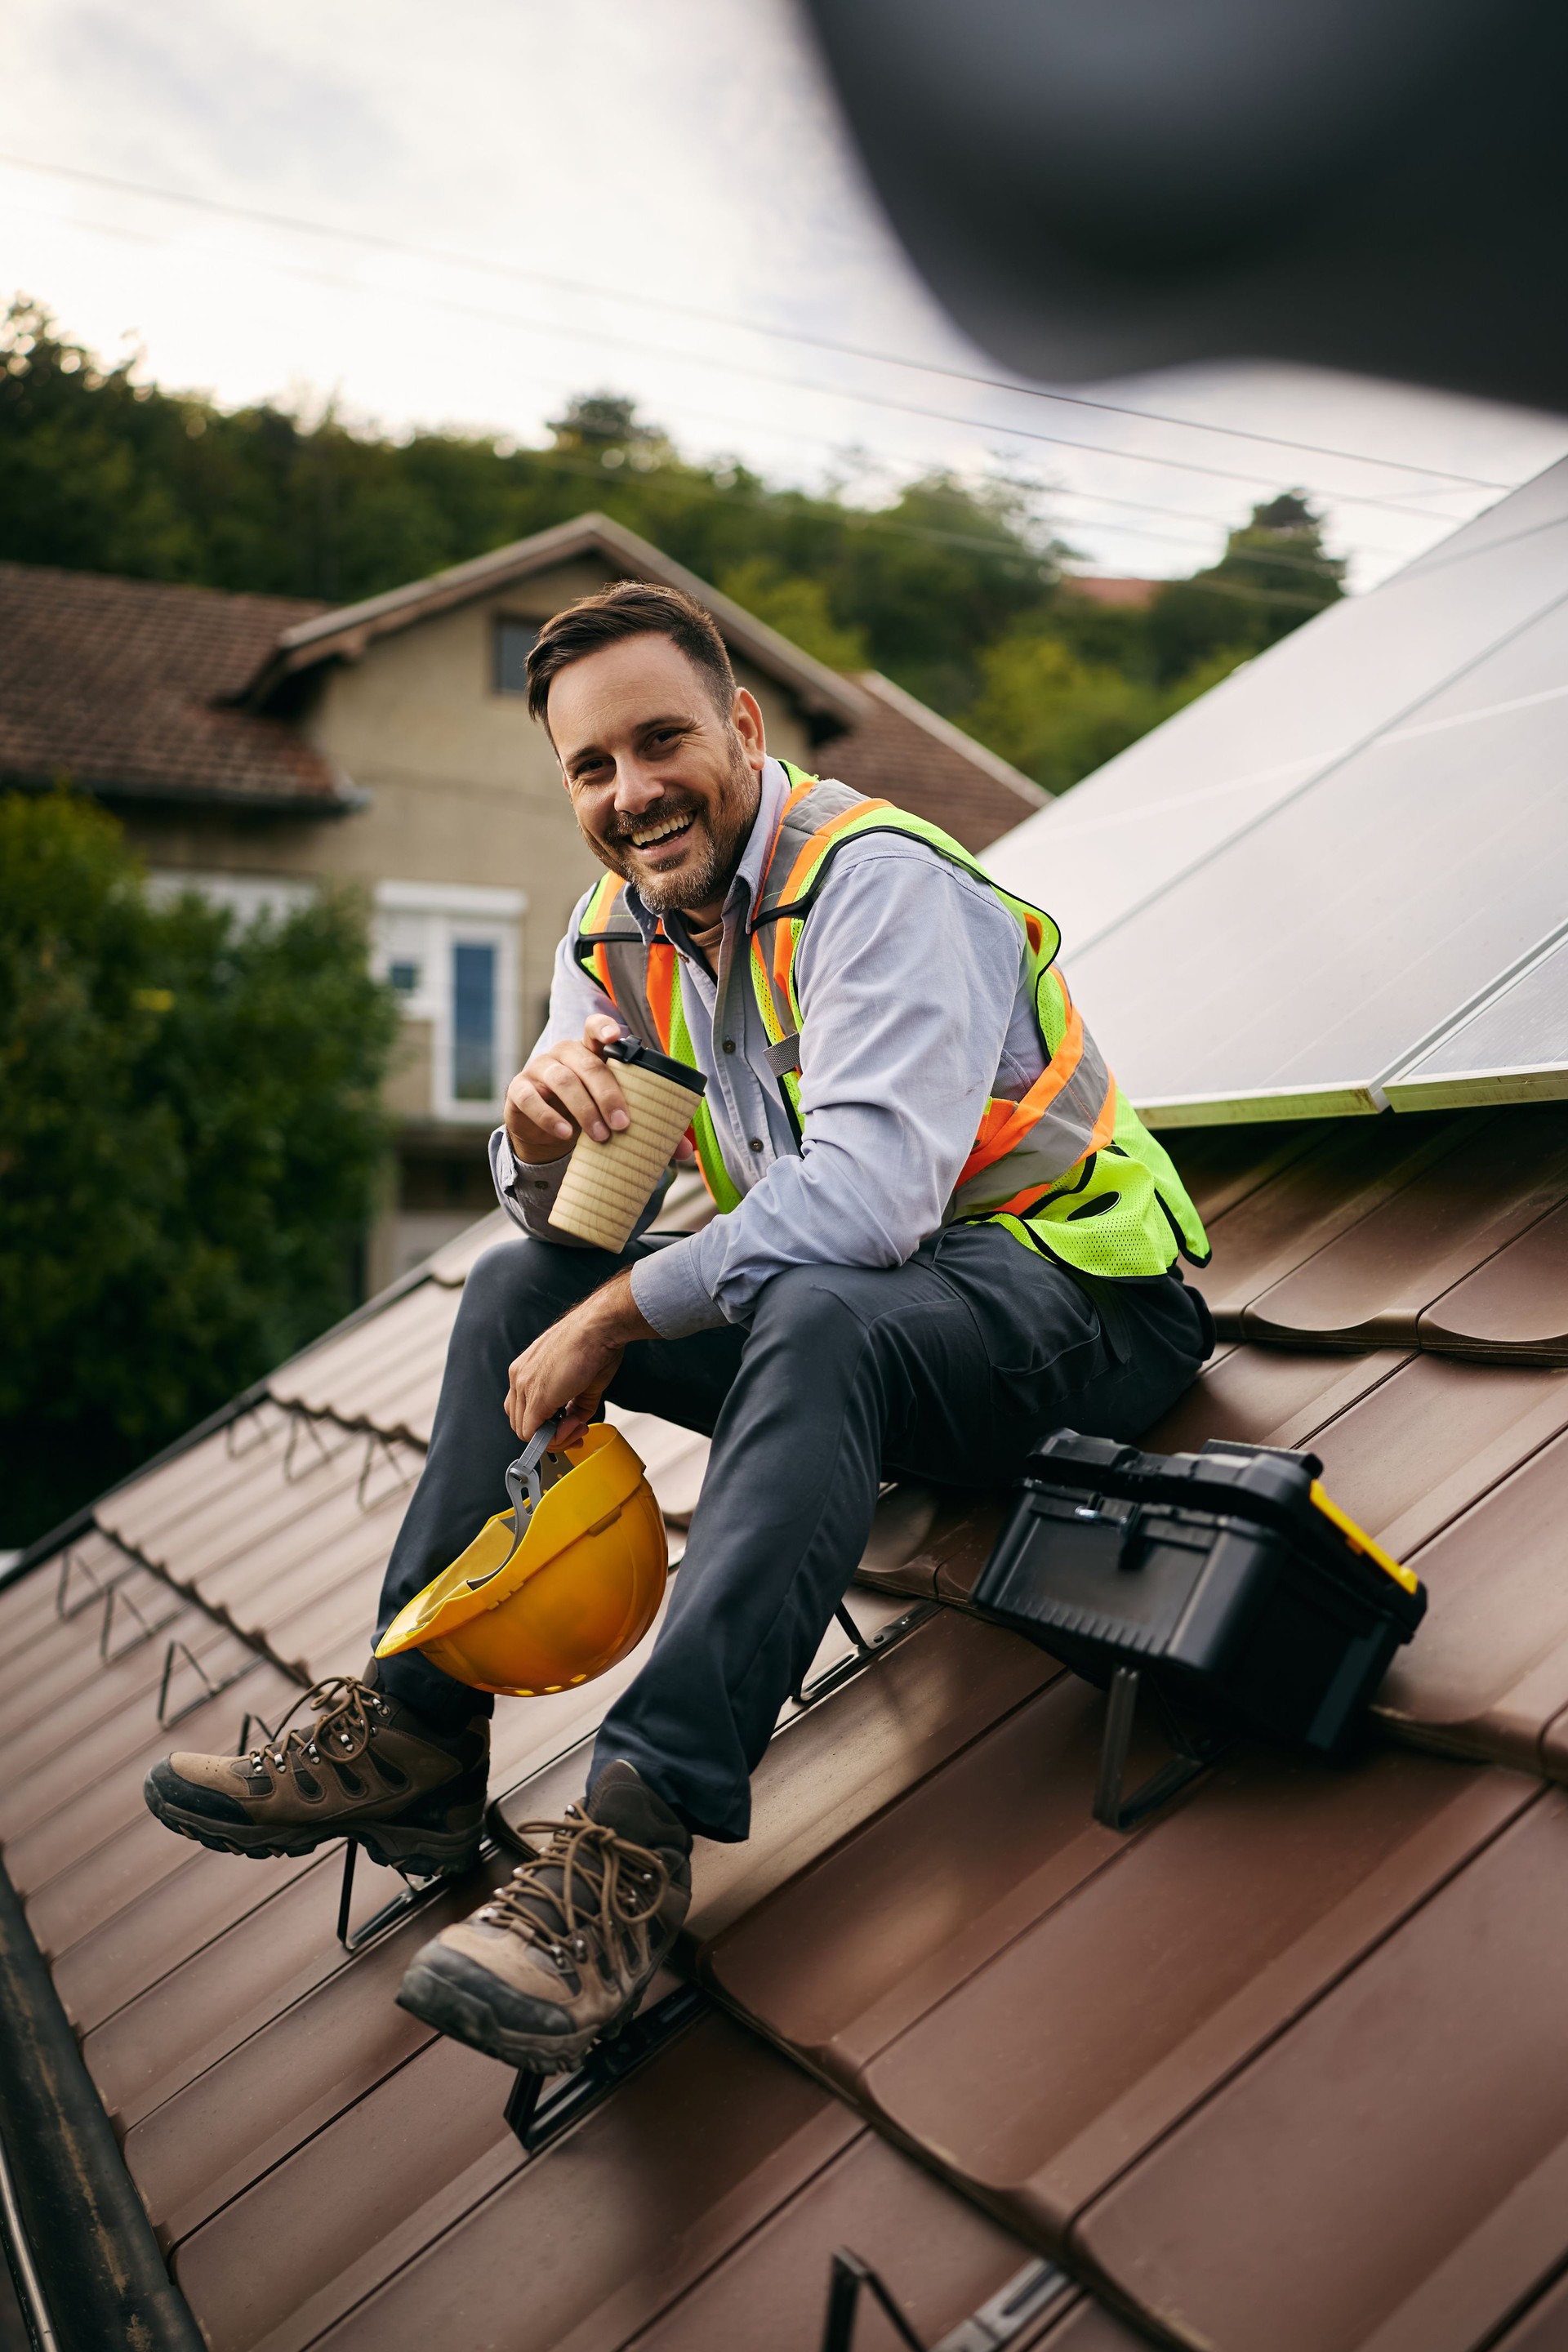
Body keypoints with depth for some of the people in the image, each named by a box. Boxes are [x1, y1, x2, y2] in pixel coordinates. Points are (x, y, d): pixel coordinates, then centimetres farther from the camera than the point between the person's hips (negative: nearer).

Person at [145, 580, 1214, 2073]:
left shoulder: (877, 881, -20)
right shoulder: (617, 931, 4)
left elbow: (864, 1194, -32)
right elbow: (581, 1223, 4)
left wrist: (615, 1319, -25)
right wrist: (544, 1134, -20)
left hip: (1068, 1294, -8)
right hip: (826, 1293, 8)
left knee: (817, 1319, -38)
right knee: (521, 1284, 0)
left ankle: (633, 1847, -40)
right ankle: (413, 1734, -3)